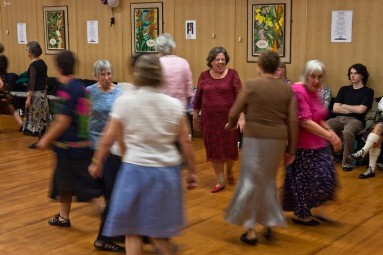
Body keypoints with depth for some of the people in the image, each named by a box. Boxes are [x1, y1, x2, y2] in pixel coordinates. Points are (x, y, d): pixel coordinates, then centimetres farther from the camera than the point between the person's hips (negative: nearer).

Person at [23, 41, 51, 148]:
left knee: (36, 118, 0)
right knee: (42, 118, 12)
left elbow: (32, 83, -19)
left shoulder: (33, 65, -16)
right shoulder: (43, 63, 8)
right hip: (43, 93, 8)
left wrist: (29, 98, -19)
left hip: (36, 94, -8)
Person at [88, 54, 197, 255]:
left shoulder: (124, 101, -8)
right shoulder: (174, 104, -2)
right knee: (159, 228, 21)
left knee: (132, 229, 12)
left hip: (136, 170, -2)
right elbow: (186, 143, 1)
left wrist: (96, 163, 14)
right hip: (167, 171, 3)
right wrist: (192, 171, 13)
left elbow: (107, 140, -2)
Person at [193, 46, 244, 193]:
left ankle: (229, 171, 35)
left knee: (230, 148, 3)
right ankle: (220, 181, 17)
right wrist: (195, 117, 12)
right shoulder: (204, 76, 3)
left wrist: (241, 117, -15)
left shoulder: (232, 74, -4)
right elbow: (197, 98, 9)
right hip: (210, 119, 2)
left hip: (229, 118, -2)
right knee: (214, 149, 5)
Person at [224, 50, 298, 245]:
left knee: (251, 182, 5)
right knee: (268, 180, 22)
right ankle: (271, 223, 25)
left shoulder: (251, 86, -4)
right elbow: (293, 122, 3)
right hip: (277, 140, 4)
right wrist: (291, 150, 9)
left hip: (255, 138, -4)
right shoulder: (287, 90, 6)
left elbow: (234, 113, -1)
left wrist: (231, 124, 22)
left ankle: (250, 231, 9)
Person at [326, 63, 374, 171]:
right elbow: (335, 109, 9)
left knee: (347, 132, -39)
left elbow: (360, 110, -6)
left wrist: (344, 106, 6)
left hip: (356, 120, -4)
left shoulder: (368, 91, 7)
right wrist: (352, 110, 0)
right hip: (339, 118, 4)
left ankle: (347, 162, -24)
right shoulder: (344, 89, 19)